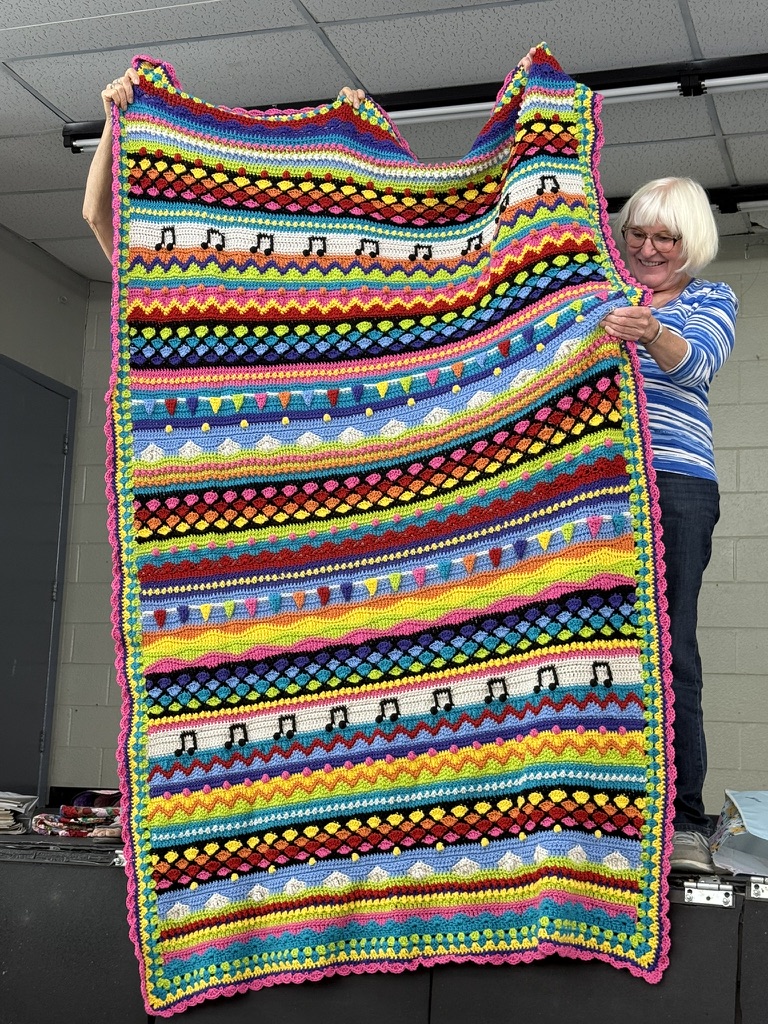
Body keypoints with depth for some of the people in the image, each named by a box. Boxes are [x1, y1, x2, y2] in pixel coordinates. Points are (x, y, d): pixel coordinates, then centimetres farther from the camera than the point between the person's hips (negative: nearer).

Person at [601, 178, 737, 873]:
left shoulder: (710, 300, 12)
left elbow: (695, 362, -8)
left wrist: (652, 333, -29)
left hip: (673, 484, -3)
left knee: (668, 646, -8)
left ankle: (684, 821, -3)